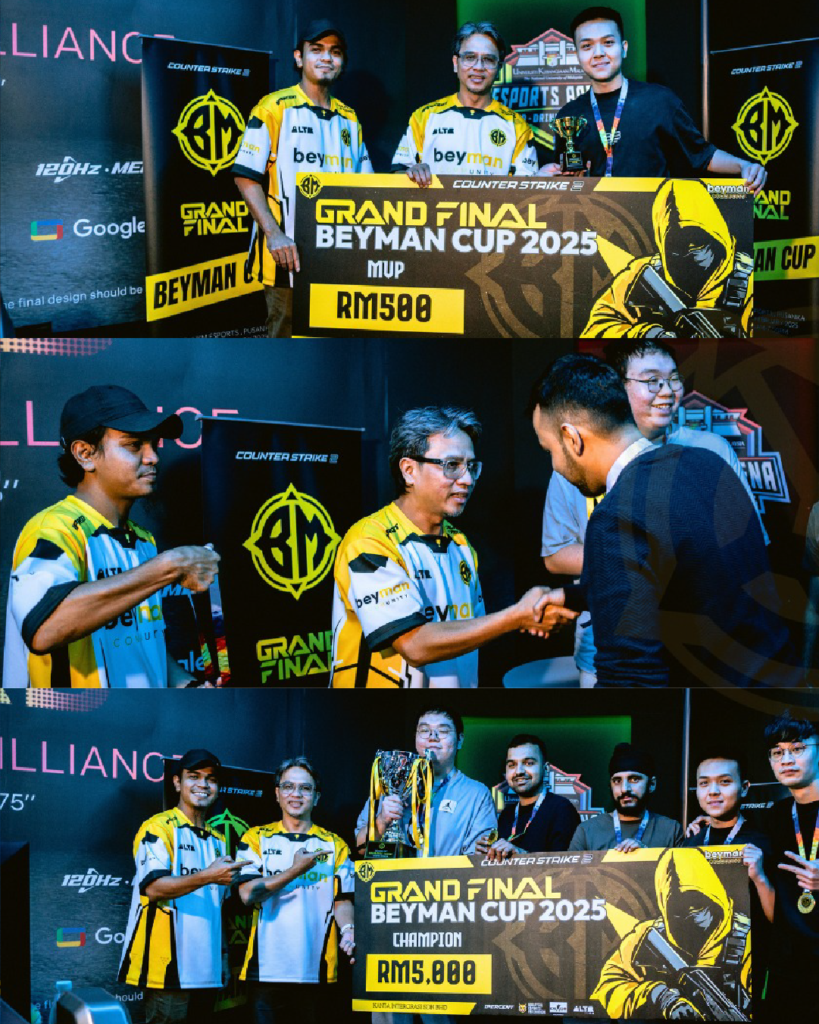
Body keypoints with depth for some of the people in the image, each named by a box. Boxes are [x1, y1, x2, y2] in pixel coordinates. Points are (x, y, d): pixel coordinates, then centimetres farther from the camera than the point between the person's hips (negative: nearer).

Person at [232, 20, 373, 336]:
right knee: (286, 333, -1)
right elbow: (246, 177, -6)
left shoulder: (349, 118, 16)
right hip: (289, 252, -5)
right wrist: (273, 234, -17)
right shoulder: (274, 107, -1)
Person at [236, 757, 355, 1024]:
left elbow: (342, 901, 6)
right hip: (267, 969, -1)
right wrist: (295, 870, -9)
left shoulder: (334, 845, 11)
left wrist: (348, 930, -14)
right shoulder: (256, 839, 8)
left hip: (317, 970, 1)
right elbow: (248, 894, -4)